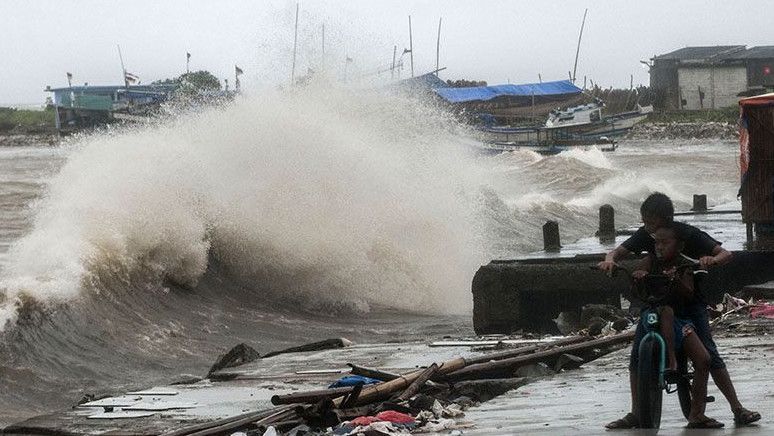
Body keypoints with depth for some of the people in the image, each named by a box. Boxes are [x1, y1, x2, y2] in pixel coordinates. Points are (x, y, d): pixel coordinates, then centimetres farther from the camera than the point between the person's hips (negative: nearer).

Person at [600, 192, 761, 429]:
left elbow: (726, 254, -18)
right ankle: (635, 415, 6)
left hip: (690, 300, -4)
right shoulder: (645, 235, -5)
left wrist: (712, 260, -42)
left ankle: (738, 409, -8)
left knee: (709, 354, -13)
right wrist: (609, 260, -27)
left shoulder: (688, 234, -16)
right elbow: (619, 251, -2)